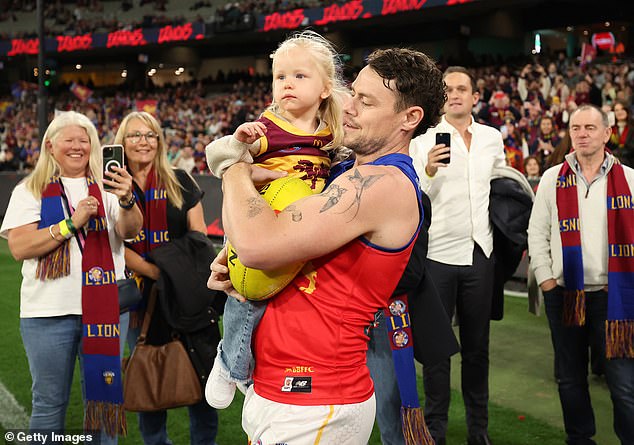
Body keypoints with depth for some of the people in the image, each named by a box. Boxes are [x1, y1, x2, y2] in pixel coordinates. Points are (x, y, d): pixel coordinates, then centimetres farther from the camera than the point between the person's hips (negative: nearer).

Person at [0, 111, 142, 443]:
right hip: (49, 312, -1)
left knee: (104, 396, 9)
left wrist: (127, 200, -28)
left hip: (106, 309, 1)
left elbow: (130, 231, -7)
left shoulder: (106, 186, 8)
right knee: (50, 403, 8)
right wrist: (72, 223, -15)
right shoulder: (30, 191, 4)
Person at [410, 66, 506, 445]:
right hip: (438, 253, -3)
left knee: (477, 344, 11)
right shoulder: (424, 141, -3)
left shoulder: (492, 138, 7)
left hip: (480, 252, 3)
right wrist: (428, 172, -26)